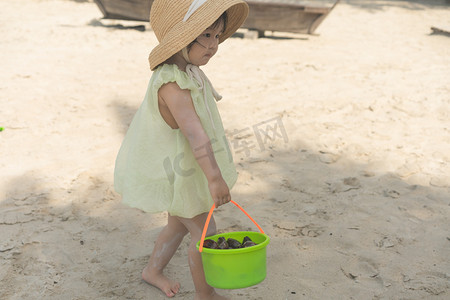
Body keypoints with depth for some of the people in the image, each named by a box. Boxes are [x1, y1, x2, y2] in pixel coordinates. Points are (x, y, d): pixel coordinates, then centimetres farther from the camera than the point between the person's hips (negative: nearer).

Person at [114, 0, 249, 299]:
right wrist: (214, 177, -52)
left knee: (179, 226, 26)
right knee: (205, 234, 3)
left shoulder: (189, 70, 0)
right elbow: (193, 130, -45)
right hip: (175, 174, -10)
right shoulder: (172, 84, -33)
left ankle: (153, 270, 49)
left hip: (182, 169, 10)